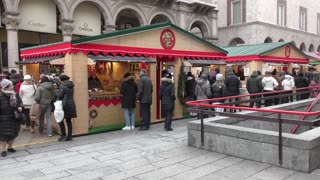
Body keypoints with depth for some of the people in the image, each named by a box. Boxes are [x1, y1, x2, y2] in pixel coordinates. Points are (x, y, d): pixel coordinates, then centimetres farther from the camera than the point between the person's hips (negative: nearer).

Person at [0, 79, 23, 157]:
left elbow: (20, 102, 16)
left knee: (13, 133, 15)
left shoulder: (15, 94, 4)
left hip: (14, 118, 6)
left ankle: (10, 147, 33)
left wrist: (20, 107, -5)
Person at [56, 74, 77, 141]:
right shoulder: (71, 86, 11)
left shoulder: (62, 86, -11)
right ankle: (70, 136, 12)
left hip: (65, 104, -7)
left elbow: (59, 95, -17)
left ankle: (63, 135, 2)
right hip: (71, 104, 7)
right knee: (68, 120, 11)